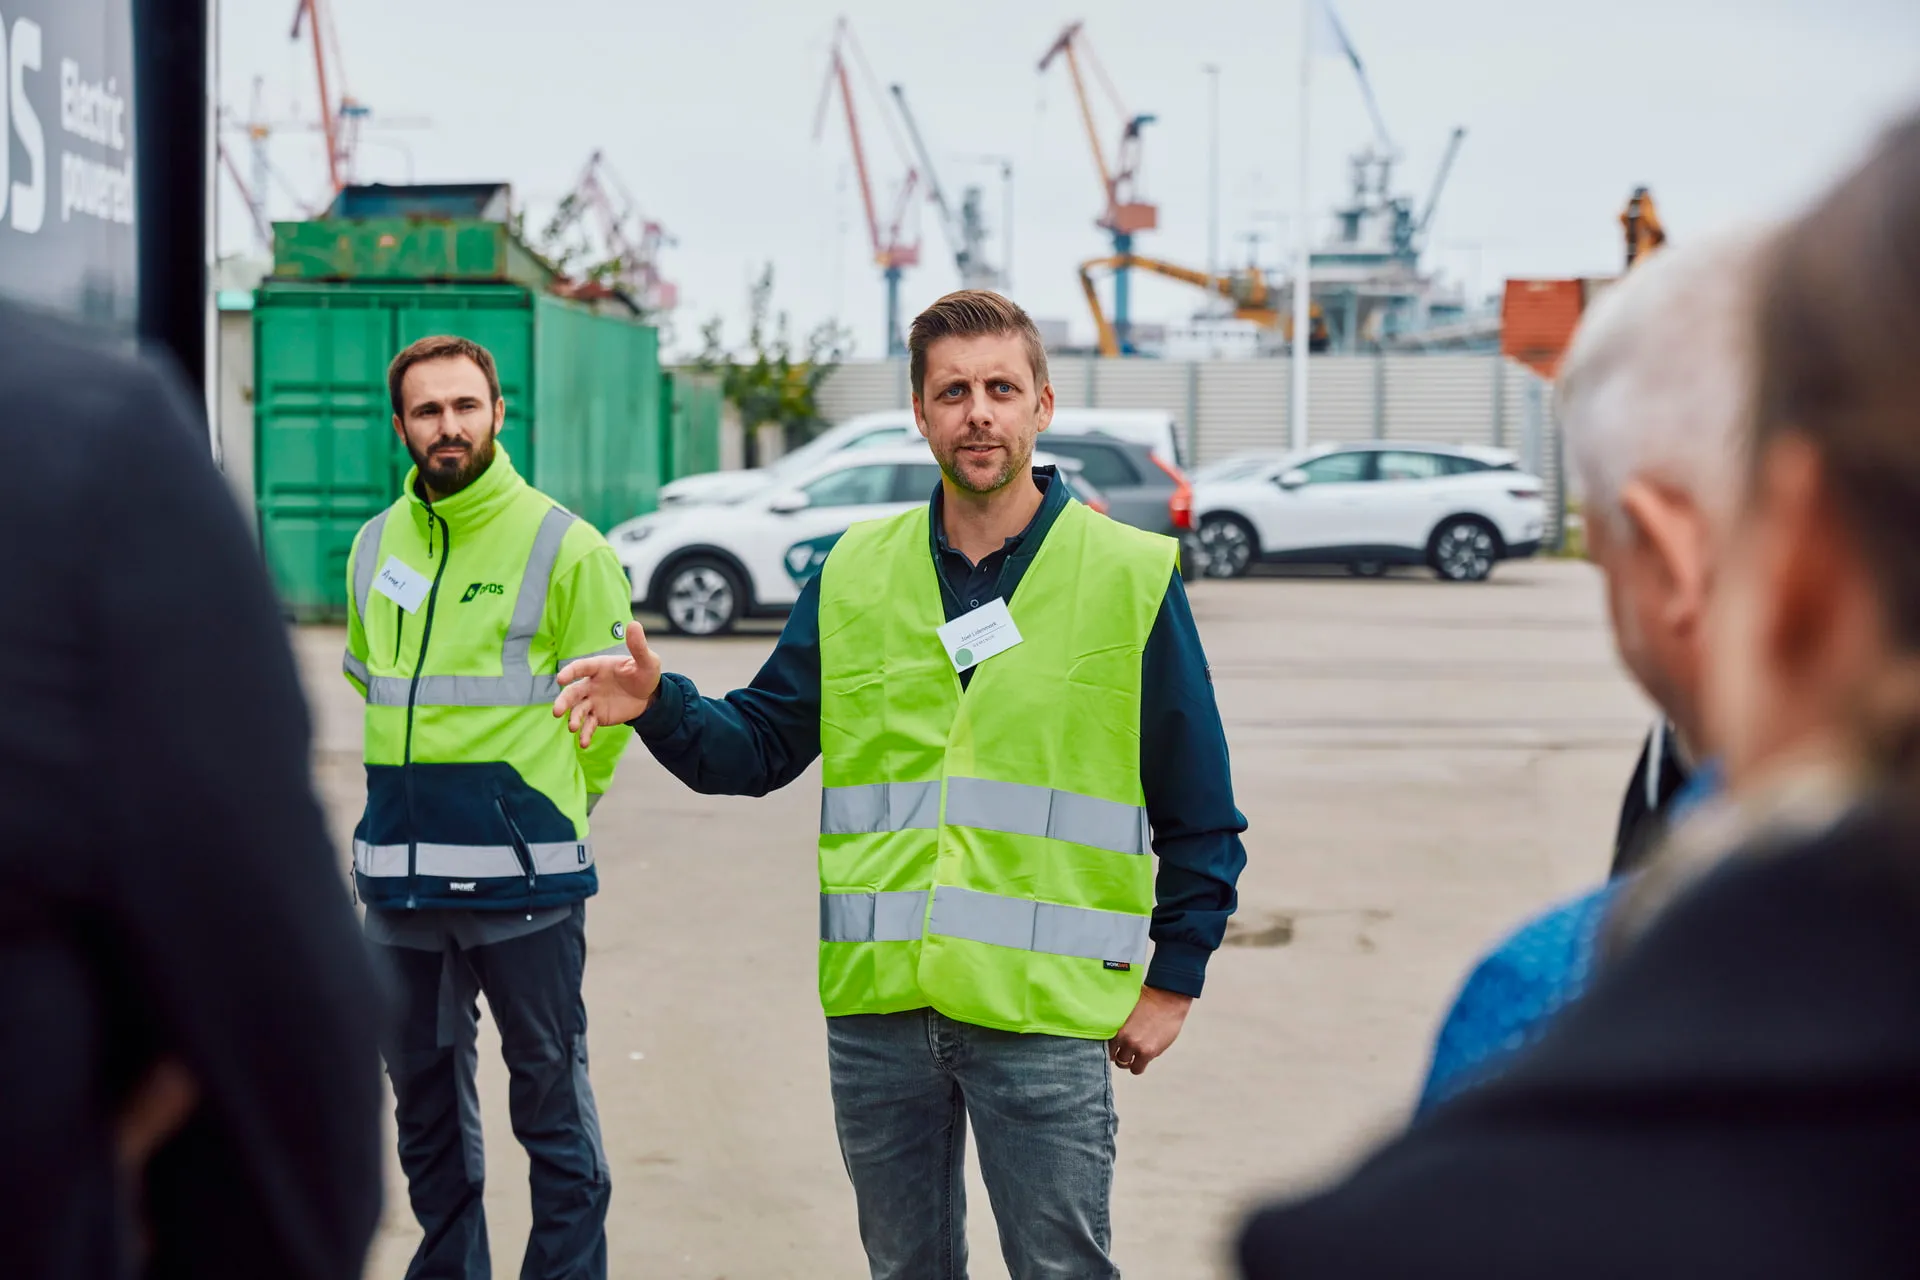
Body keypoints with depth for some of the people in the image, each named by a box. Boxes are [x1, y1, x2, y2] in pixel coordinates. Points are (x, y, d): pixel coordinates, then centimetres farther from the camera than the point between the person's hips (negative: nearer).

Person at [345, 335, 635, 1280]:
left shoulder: (563, 547, -6)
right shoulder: (376, 546, 10)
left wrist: (545, 803, 3)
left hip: (522, 881, -5)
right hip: (397, 877, 6)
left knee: (550, 1096, 0)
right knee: (424, 1092, 15)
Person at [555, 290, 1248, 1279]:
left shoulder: (1130, 576, 0)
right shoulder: (856, 572, 9)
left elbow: (1198, 812, 4)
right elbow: (760, 745, 10)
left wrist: (1173, 979, 2)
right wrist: (659, 707, -9)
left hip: (1045, 1017, -3)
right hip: (876, 1010, 3)